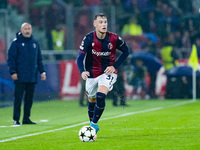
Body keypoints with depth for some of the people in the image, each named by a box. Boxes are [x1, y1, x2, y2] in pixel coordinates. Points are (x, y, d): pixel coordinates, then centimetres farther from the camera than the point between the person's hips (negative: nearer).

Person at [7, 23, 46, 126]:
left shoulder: (35, 43, 14)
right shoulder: (16, 43, -1)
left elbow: (39, 59, 19)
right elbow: (11, 59, -5)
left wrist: (42, 71, 10)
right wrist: (13, 72, -13)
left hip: (32, 77, 5)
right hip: (20, 77, -5)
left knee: (29, 99, 7)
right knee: (18, 98, -5)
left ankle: (26, 118, 14)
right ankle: (16, 119, -2)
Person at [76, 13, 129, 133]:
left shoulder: (114, 39, -13)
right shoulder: (89, 39, -15)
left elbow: (126, 51, 4)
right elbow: (80, 58, -18)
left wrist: (115, 66, -7)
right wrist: (82, 71, -38)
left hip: (108, 73, -2)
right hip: (92, 74, 2)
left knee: (101, 96, -25)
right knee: (92, 100, 14)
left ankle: (93, 125, -13)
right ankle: (93, 125, 37)